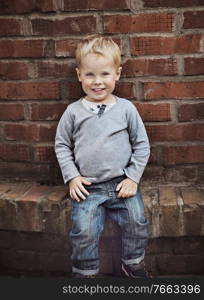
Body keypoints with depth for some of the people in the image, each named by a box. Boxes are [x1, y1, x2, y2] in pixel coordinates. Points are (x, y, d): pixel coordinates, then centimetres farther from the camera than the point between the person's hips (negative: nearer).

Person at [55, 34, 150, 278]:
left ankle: (133, 265, 19)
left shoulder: (126, 109, 1)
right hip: (87, 187, 0)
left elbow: (142, 145, 6)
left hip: (122, 183, 1)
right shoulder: (74, 111, 1)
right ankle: (85, 273, 14)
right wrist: (71, 177, -2)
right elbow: (62, 145, 9)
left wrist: (133, 177, -2)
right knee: (84, 232, -12)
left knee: (137, 222, -9)